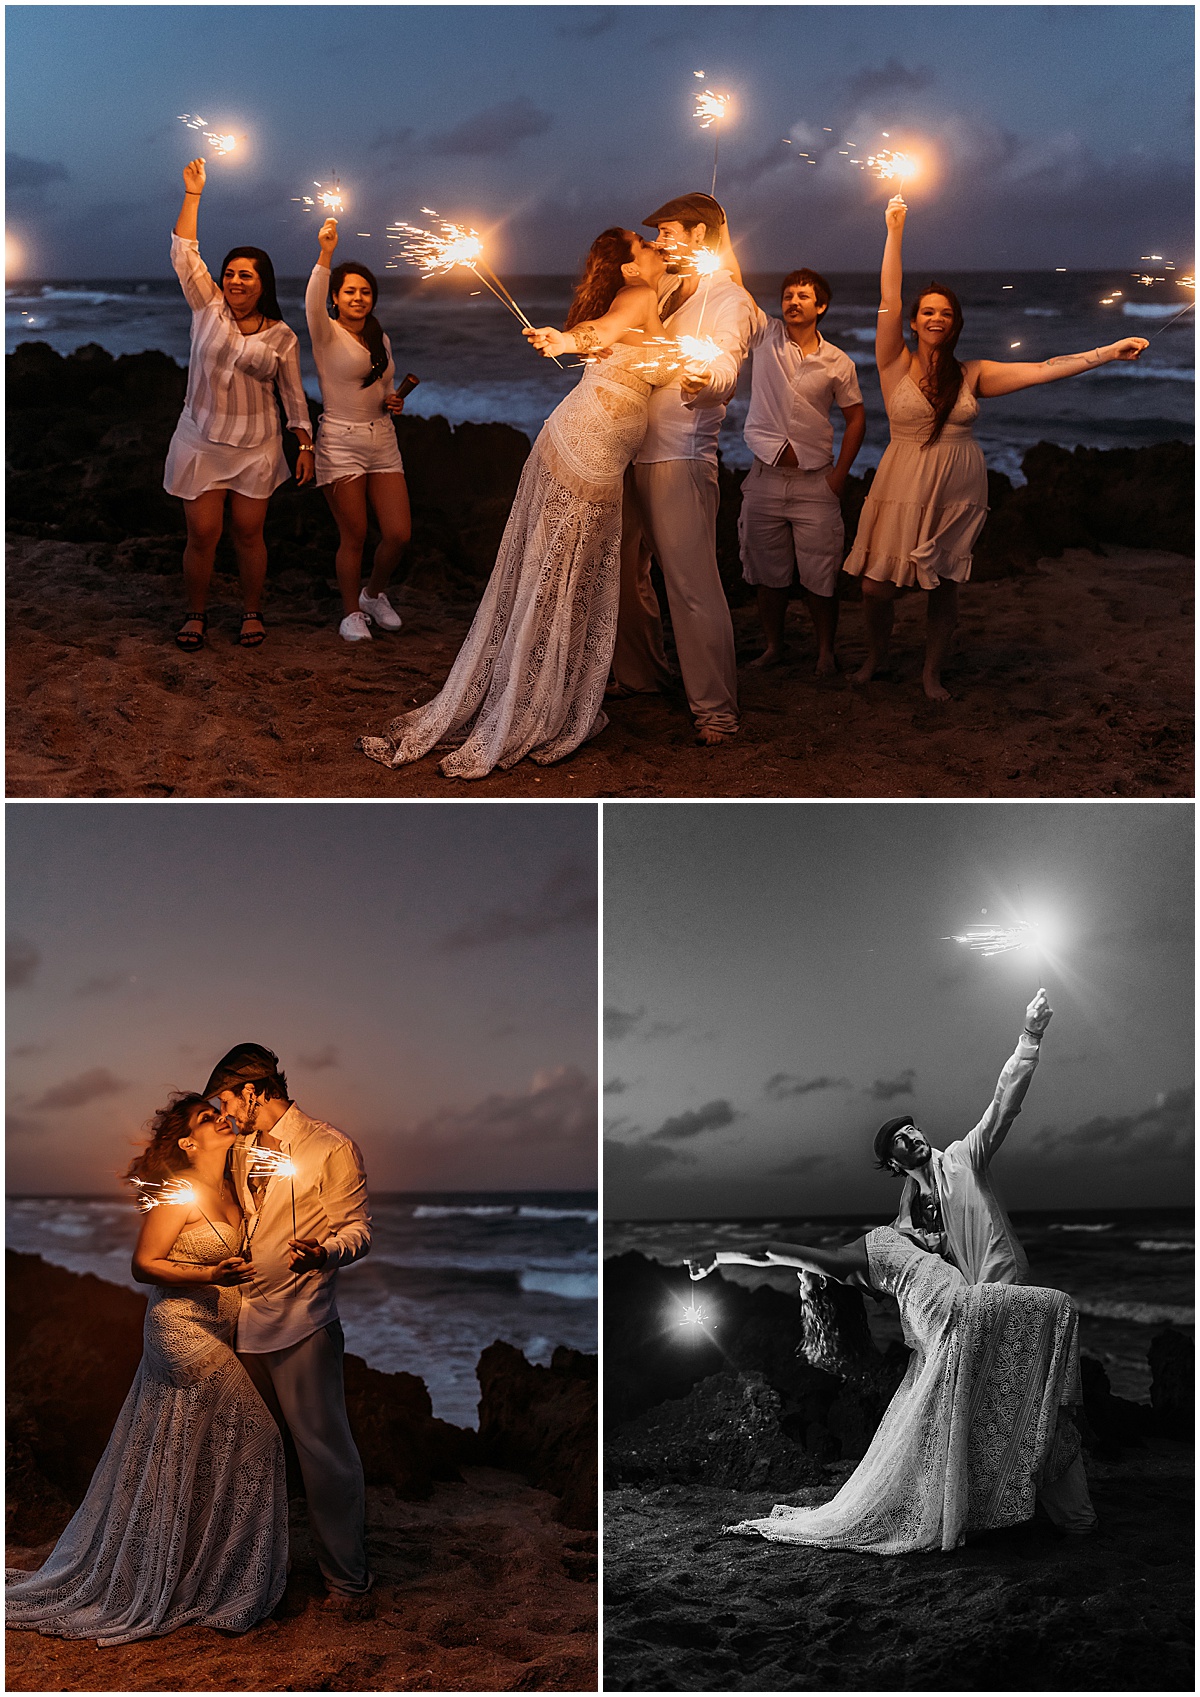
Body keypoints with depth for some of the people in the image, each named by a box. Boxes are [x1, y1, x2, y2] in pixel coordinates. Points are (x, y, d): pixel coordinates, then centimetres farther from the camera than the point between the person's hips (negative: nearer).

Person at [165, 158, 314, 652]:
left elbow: (293, 395, 7)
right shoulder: (208, 307, 1)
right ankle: (195, 614, 17)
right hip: (200, 442, 0)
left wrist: (305, 445, 3)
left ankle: (252, 612, 23)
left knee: (248, 534, 5)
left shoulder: (282, 337, 0)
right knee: (202, 535, 0)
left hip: (256, 448, 0)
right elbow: (184, 254, -6)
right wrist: (192, 194, -9)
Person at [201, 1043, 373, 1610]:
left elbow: (358, 1229, -11)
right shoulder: (243, 1152, 16)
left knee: (322, 1447, -5)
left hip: (302, 1323, -7)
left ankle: (346, 1578, 5)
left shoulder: (331, 1148, -8)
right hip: (244, 1320, 7)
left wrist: (323, 1253, -31)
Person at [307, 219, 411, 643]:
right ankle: (351, 612, 17)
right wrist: (325, 253, -41)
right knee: (354, 537, -2)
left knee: (399, 533, 0)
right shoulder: (327, 334, -5)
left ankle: (373, 593, 27)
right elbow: (313, 304, -28)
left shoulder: (380, 339, 13)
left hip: (383, 441, 5)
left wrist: (393, 402, 2)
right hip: (341, 443, -5)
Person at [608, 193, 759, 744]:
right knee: (623, 571, 14)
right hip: (633, 451, 9)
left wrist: (707, 378, -49)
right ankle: (640, 674, 32)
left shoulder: (728, 300, -7)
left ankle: (715, 709, -8)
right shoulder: (666, 291, 19)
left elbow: (726, 363, -26)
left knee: (692, 584, -11)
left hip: (681, 457, -8)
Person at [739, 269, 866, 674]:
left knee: (820, 575, -1)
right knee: (767, 571, 8)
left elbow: (855, 417, 8)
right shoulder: (766, 335, 3)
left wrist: (840, 474, 0)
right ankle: (774, 645, 21)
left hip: (815, 482, -1)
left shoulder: (838, 363, 1)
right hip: (765, 477, 1)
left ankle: (825, 651, 12)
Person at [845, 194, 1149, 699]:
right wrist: (894, 232, -12)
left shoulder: (971, 375, 4)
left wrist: (1109, 351, -5)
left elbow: (1043, 369, 1)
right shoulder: (896, 365, -2)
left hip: (958, 492, 2)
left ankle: (932, 672, 27)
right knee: (876, 587, -4)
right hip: (904, 488, -2)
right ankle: (874, 657, 25)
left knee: (945, 589, 7)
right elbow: (888, 301, -9)